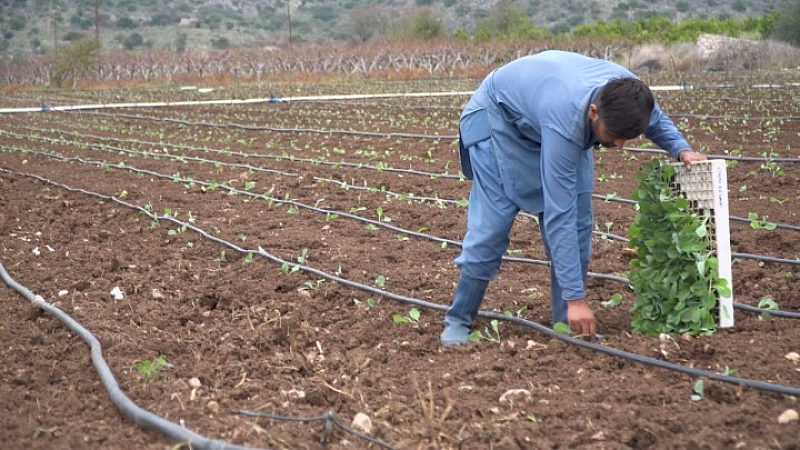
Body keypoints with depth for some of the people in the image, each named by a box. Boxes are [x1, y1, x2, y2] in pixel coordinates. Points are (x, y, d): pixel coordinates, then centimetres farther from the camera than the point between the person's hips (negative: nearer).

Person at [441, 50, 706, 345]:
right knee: (492, 223, -12)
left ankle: (568, 323, 4)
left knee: (579, 221, -4)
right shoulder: (565, 124, -45)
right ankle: (458, 321, 2)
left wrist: (681, 149, -18)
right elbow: (559, 216, -44)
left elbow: (656, 120, 2)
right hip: (500, 115, -6)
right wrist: (575, 297, -43)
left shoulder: (630, 93, -28)